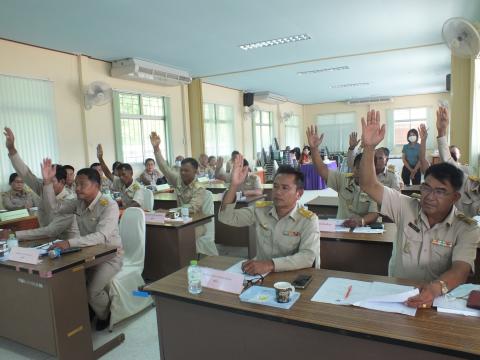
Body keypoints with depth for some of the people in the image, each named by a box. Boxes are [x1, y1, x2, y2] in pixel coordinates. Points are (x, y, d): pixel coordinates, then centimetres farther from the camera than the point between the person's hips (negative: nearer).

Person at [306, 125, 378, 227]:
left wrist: (361, 221, -36)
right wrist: (314, 148, -21)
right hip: (340, 227, 2)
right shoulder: (343, 179, 4)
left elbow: (374, 214, -13)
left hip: (364, 230, -1)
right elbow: (322, 170, -7)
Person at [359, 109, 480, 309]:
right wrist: (369, 147, -21)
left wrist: (437, 287, -40)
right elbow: (368, 185, -7)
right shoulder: (406, 207, 0)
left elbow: (461, 270, -18)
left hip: (439, 298, 0)